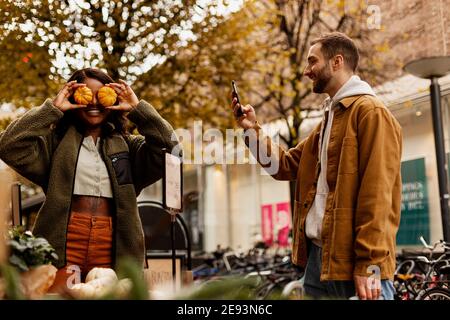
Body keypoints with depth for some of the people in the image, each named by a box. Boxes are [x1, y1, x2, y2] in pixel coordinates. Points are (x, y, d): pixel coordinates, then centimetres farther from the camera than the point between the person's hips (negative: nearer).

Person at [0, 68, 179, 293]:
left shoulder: (128, 146, 17)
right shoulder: (56, 141, 13)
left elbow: (170, 147, 1)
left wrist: (137, 109, -1)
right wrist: (52, 109, -1)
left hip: (113, 243, 2)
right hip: (64, 241, -1)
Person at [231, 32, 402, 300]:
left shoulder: (370, 112, -8)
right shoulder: (330, 117, 21)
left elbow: (377, 194, -17)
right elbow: (285, 166, 21)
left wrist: (369, 265, -22)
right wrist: (253, 129, 11)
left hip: (352, 261, -9)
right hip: (318, 255, 9)